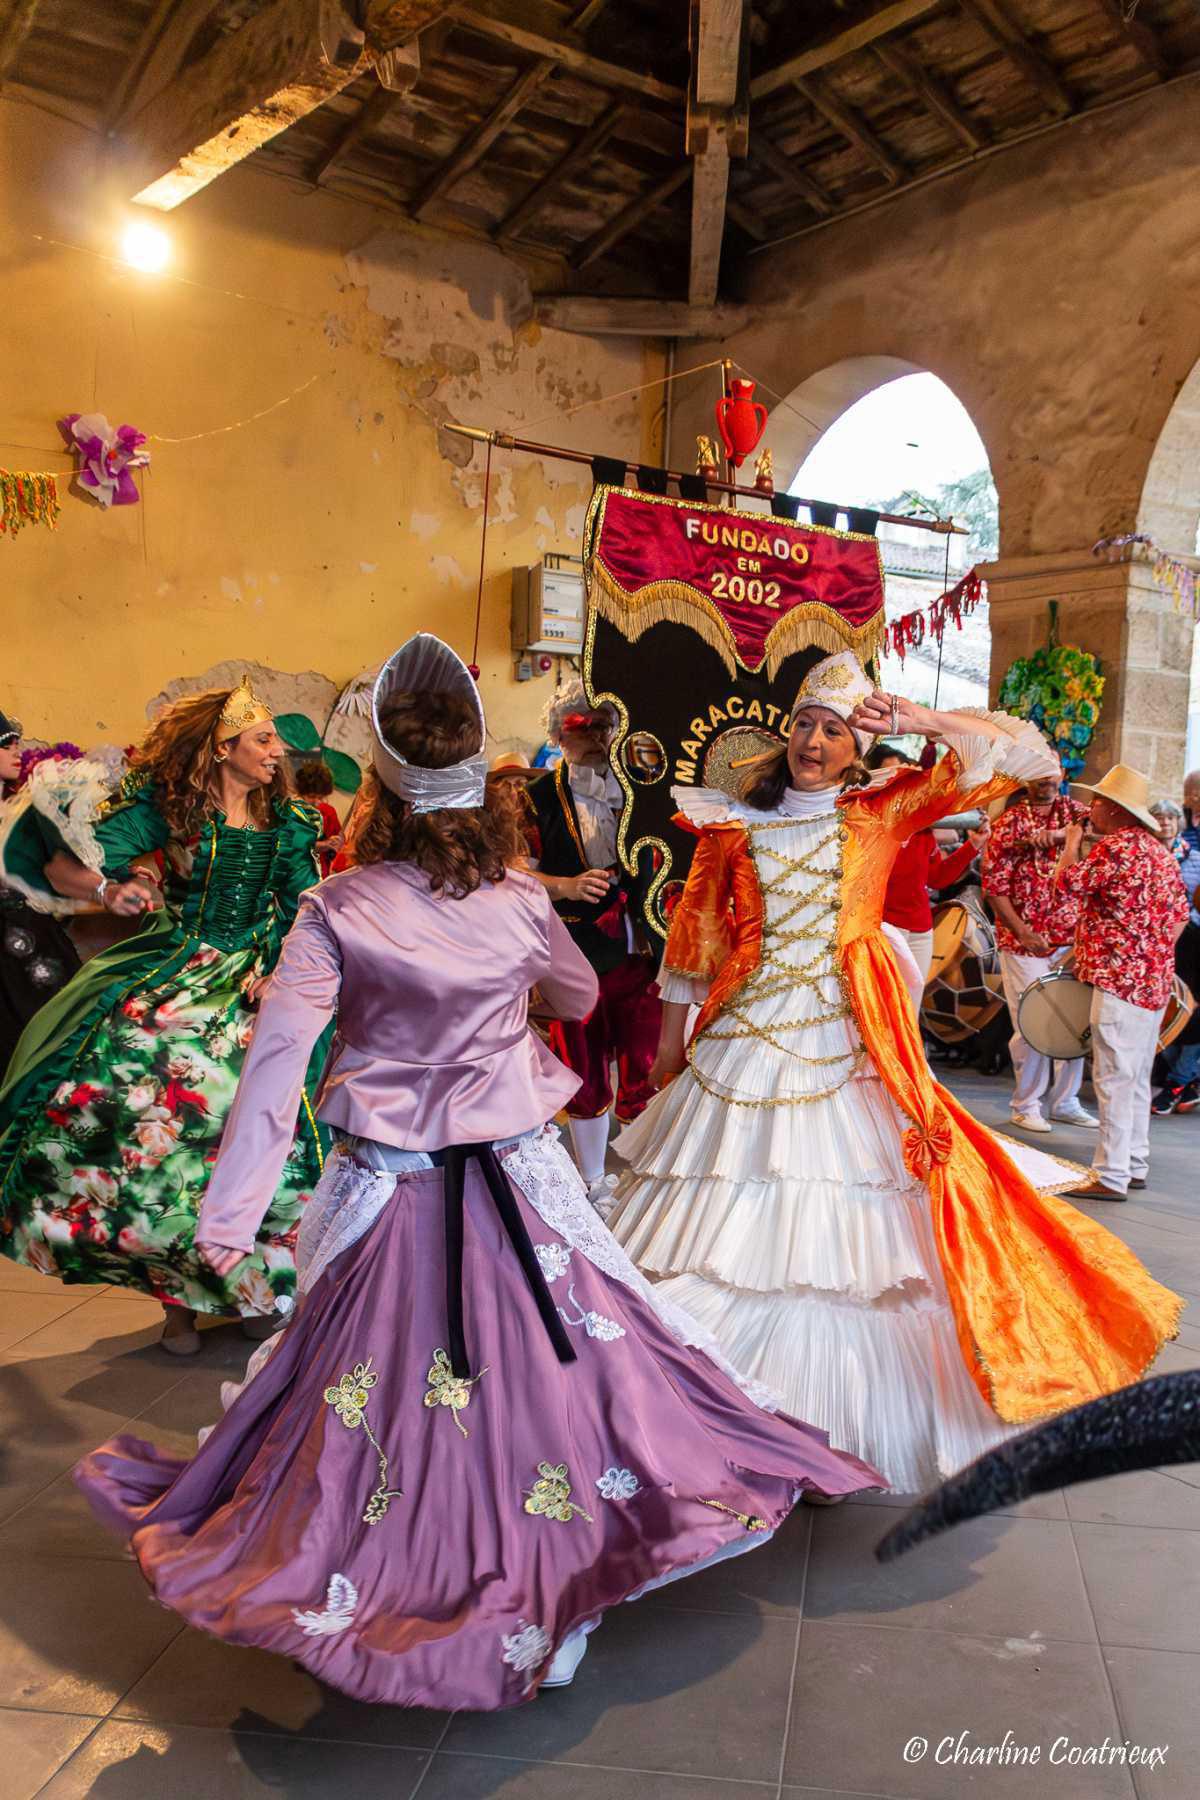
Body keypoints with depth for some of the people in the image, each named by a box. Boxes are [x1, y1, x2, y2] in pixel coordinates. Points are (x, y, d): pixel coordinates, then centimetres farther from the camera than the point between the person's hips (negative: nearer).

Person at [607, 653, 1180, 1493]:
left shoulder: (883, 810, 5)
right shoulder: (736, 825, 7)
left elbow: (1018, 757, 2)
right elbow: (695, 936, 11)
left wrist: (917, 720, -6)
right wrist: (671, 1042, 12)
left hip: (849, 1051, -1)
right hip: (744, 1047, 1)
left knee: (853, 1234, 2)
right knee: (720, 1232, 5)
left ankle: (859, 1426, 19)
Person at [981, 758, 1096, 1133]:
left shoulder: (1074, 811, 10)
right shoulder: (1008, 823, 0)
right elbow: (994, 886, -4)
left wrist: (1052, 834, -25)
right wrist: (1022, 932, -13)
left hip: (1071, 938, 3)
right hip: (1024, 942, -3)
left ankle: (1064, 1101, 21)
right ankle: (1026, 1105, 13)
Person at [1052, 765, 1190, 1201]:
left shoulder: (1115, 846, -14)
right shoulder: (1159, 850, 15)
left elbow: (1068, 884, -14)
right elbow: (1179, 914, 18)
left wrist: (1072, 843, 2)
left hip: (1121, 980, -10)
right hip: (1155, 980, 10)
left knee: (1114, 1079, -7)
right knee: (1137, 1078, 15)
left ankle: (1111, 1177, -5)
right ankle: (1135, 1166, 23)